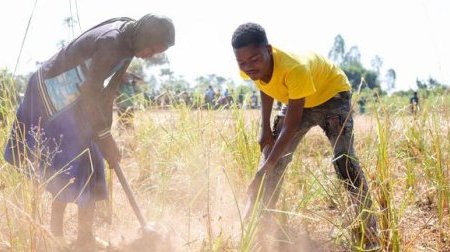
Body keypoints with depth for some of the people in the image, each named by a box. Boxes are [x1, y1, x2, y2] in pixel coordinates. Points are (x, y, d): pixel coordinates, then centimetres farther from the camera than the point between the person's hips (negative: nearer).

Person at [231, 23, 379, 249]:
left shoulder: (295, 69, -42)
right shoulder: (251, 68, -24)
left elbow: (291, 126, -39)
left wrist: (263, 170, -41)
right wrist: (266, 130, -5)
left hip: (330, 92, -6)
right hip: (297, 99, 6)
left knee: (344, 159, -19)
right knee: (273, 155, 0)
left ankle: (369, 231, -9)